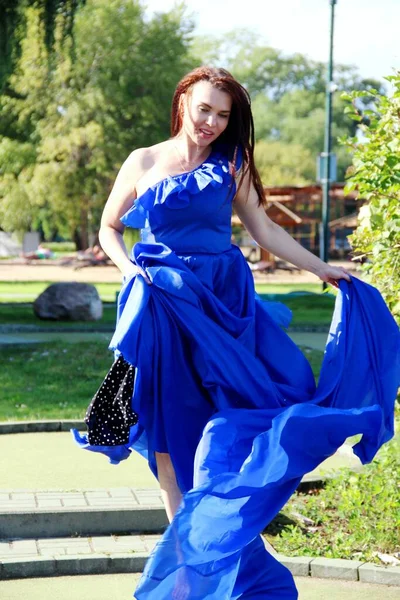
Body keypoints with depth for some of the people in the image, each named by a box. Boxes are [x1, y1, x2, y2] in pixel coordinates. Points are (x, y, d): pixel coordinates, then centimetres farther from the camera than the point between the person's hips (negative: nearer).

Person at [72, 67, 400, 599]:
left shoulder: (231, 164, 7)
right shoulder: (144, 163, 5)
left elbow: (264, 229, 9)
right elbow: (109, 228, 12)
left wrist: (322, 269, 6)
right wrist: (129, 266, -7)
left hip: (224, 303, 1)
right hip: (164, 305, 0)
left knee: (225, 425, -5)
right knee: (169, 426, 1)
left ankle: (211, 546, 7)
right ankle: (185, 542, 12)